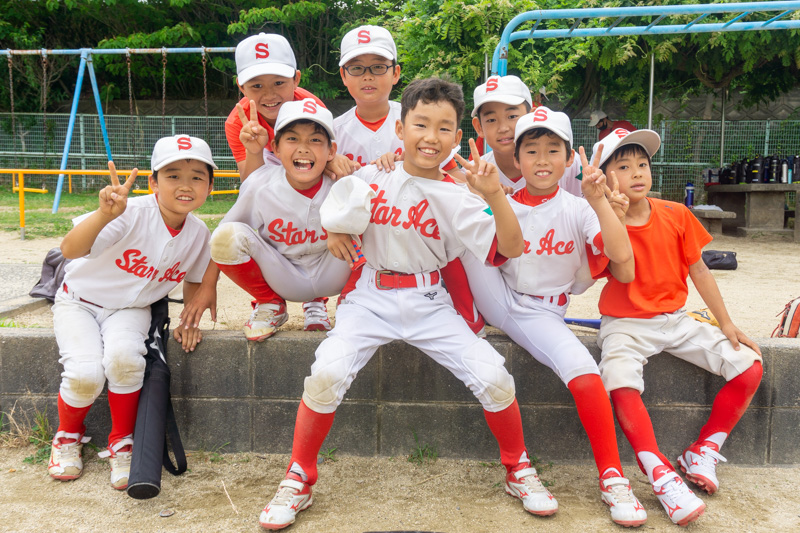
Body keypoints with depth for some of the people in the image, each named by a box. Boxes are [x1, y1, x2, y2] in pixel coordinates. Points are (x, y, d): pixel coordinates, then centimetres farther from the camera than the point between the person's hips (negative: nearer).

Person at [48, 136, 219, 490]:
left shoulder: (198, 232, -9)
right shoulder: (132, 213, -27)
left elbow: (196, 281, 11)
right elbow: (70, 250, -40)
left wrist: (191, 321, -4)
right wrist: (104, 214, -58)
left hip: (131, 309, 3)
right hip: (79, 301, -2)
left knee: (124, 356, -30)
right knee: (86, 374, -26)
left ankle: (122, 443, -5)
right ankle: (68, 435, 10)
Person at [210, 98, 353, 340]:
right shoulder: (261, 185, -19)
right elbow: (220, 245, -11)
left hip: (328, 276, 1)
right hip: (283, 278, 0)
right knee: (227, 235, -26)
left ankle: (318, 303, 2)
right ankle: (269, 305, 5)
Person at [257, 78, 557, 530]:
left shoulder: (456, 200, -4)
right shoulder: (371, 180, -1)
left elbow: (511, 248, -11)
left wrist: (495, 195, -22)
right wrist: (334, 232, -5)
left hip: (429, 303, 1)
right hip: (372, 298, 0)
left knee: (494, 378, -15)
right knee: (327, 373, -25)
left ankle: (519, 470, 14)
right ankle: (299, 480, -1)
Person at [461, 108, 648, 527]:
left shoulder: (577, 210, -2)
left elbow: (622, 257, -16)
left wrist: (599, 201, -23)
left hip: (540, 314, -1)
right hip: (499, 300, 1)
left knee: (585, 375, -28)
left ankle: (612, 477, -11)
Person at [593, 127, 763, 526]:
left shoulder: (676, 215, 2)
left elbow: (699, 271, 8)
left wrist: (726, 323, 6)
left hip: (674, 320, 4)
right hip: (625, 324, -4)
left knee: (749, 365, -10)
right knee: (620, 384, -33)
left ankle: (702, 452, 5)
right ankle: (662, 478, -23)